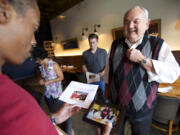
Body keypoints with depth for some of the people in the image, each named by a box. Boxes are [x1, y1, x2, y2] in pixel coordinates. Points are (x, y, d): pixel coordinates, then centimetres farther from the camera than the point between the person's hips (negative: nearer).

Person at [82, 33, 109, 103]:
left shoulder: (103, 52, -9)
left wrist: (103, 71, -19)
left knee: (103, 90, 24)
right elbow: (84, 65, 3)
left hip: (101, 77, 0)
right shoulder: (85, 53, -5)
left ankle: (104, 98, 55)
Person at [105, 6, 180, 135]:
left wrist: (142, 60, -28)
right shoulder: (115, 45, -3)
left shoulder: (158, 45, -10)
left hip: (142, 109, -1)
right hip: (116, 103, 3)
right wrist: (108, 89, 9)